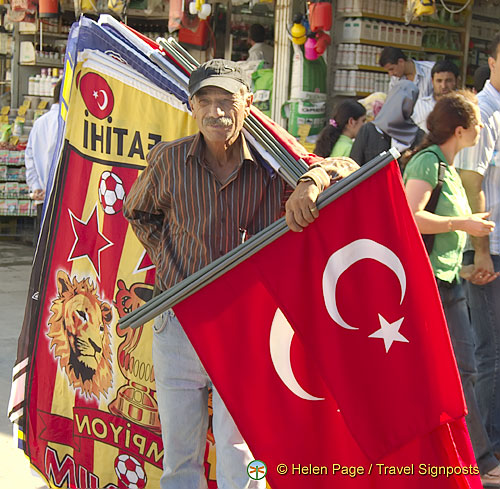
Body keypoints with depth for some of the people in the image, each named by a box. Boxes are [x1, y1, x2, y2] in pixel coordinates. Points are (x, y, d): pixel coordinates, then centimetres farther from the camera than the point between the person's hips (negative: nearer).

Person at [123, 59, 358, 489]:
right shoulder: (169, 160, -2)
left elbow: (346, 167, -8)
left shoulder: (270, 164, -6)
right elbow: (138, 212, 17)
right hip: (178, 323, 2)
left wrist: (311, 181, -29)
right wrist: (168, 258, 5)